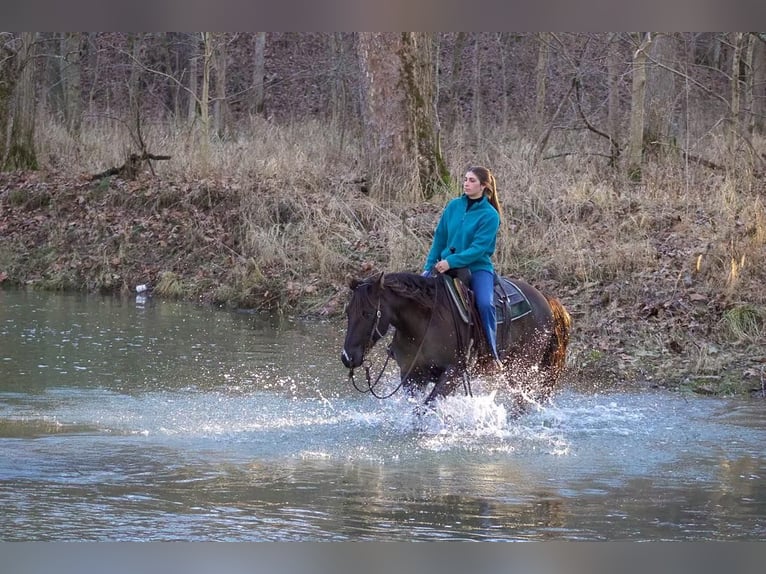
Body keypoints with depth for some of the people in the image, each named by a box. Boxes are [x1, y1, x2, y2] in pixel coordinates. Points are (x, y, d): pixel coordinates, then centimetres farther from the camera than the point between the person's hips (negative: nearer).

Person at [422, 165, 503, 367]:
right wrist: (429, 267, 7)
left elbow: (479, 248, -16)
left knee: (484, 303, -30)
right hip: (446, 266, 5)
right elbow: (439, 238, 12)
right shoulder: (454, 206, 6)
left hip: (478, 267, -5)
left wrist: (451, 262, -24)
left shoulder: (490, 215, -8)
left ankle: (492, 353, -21)